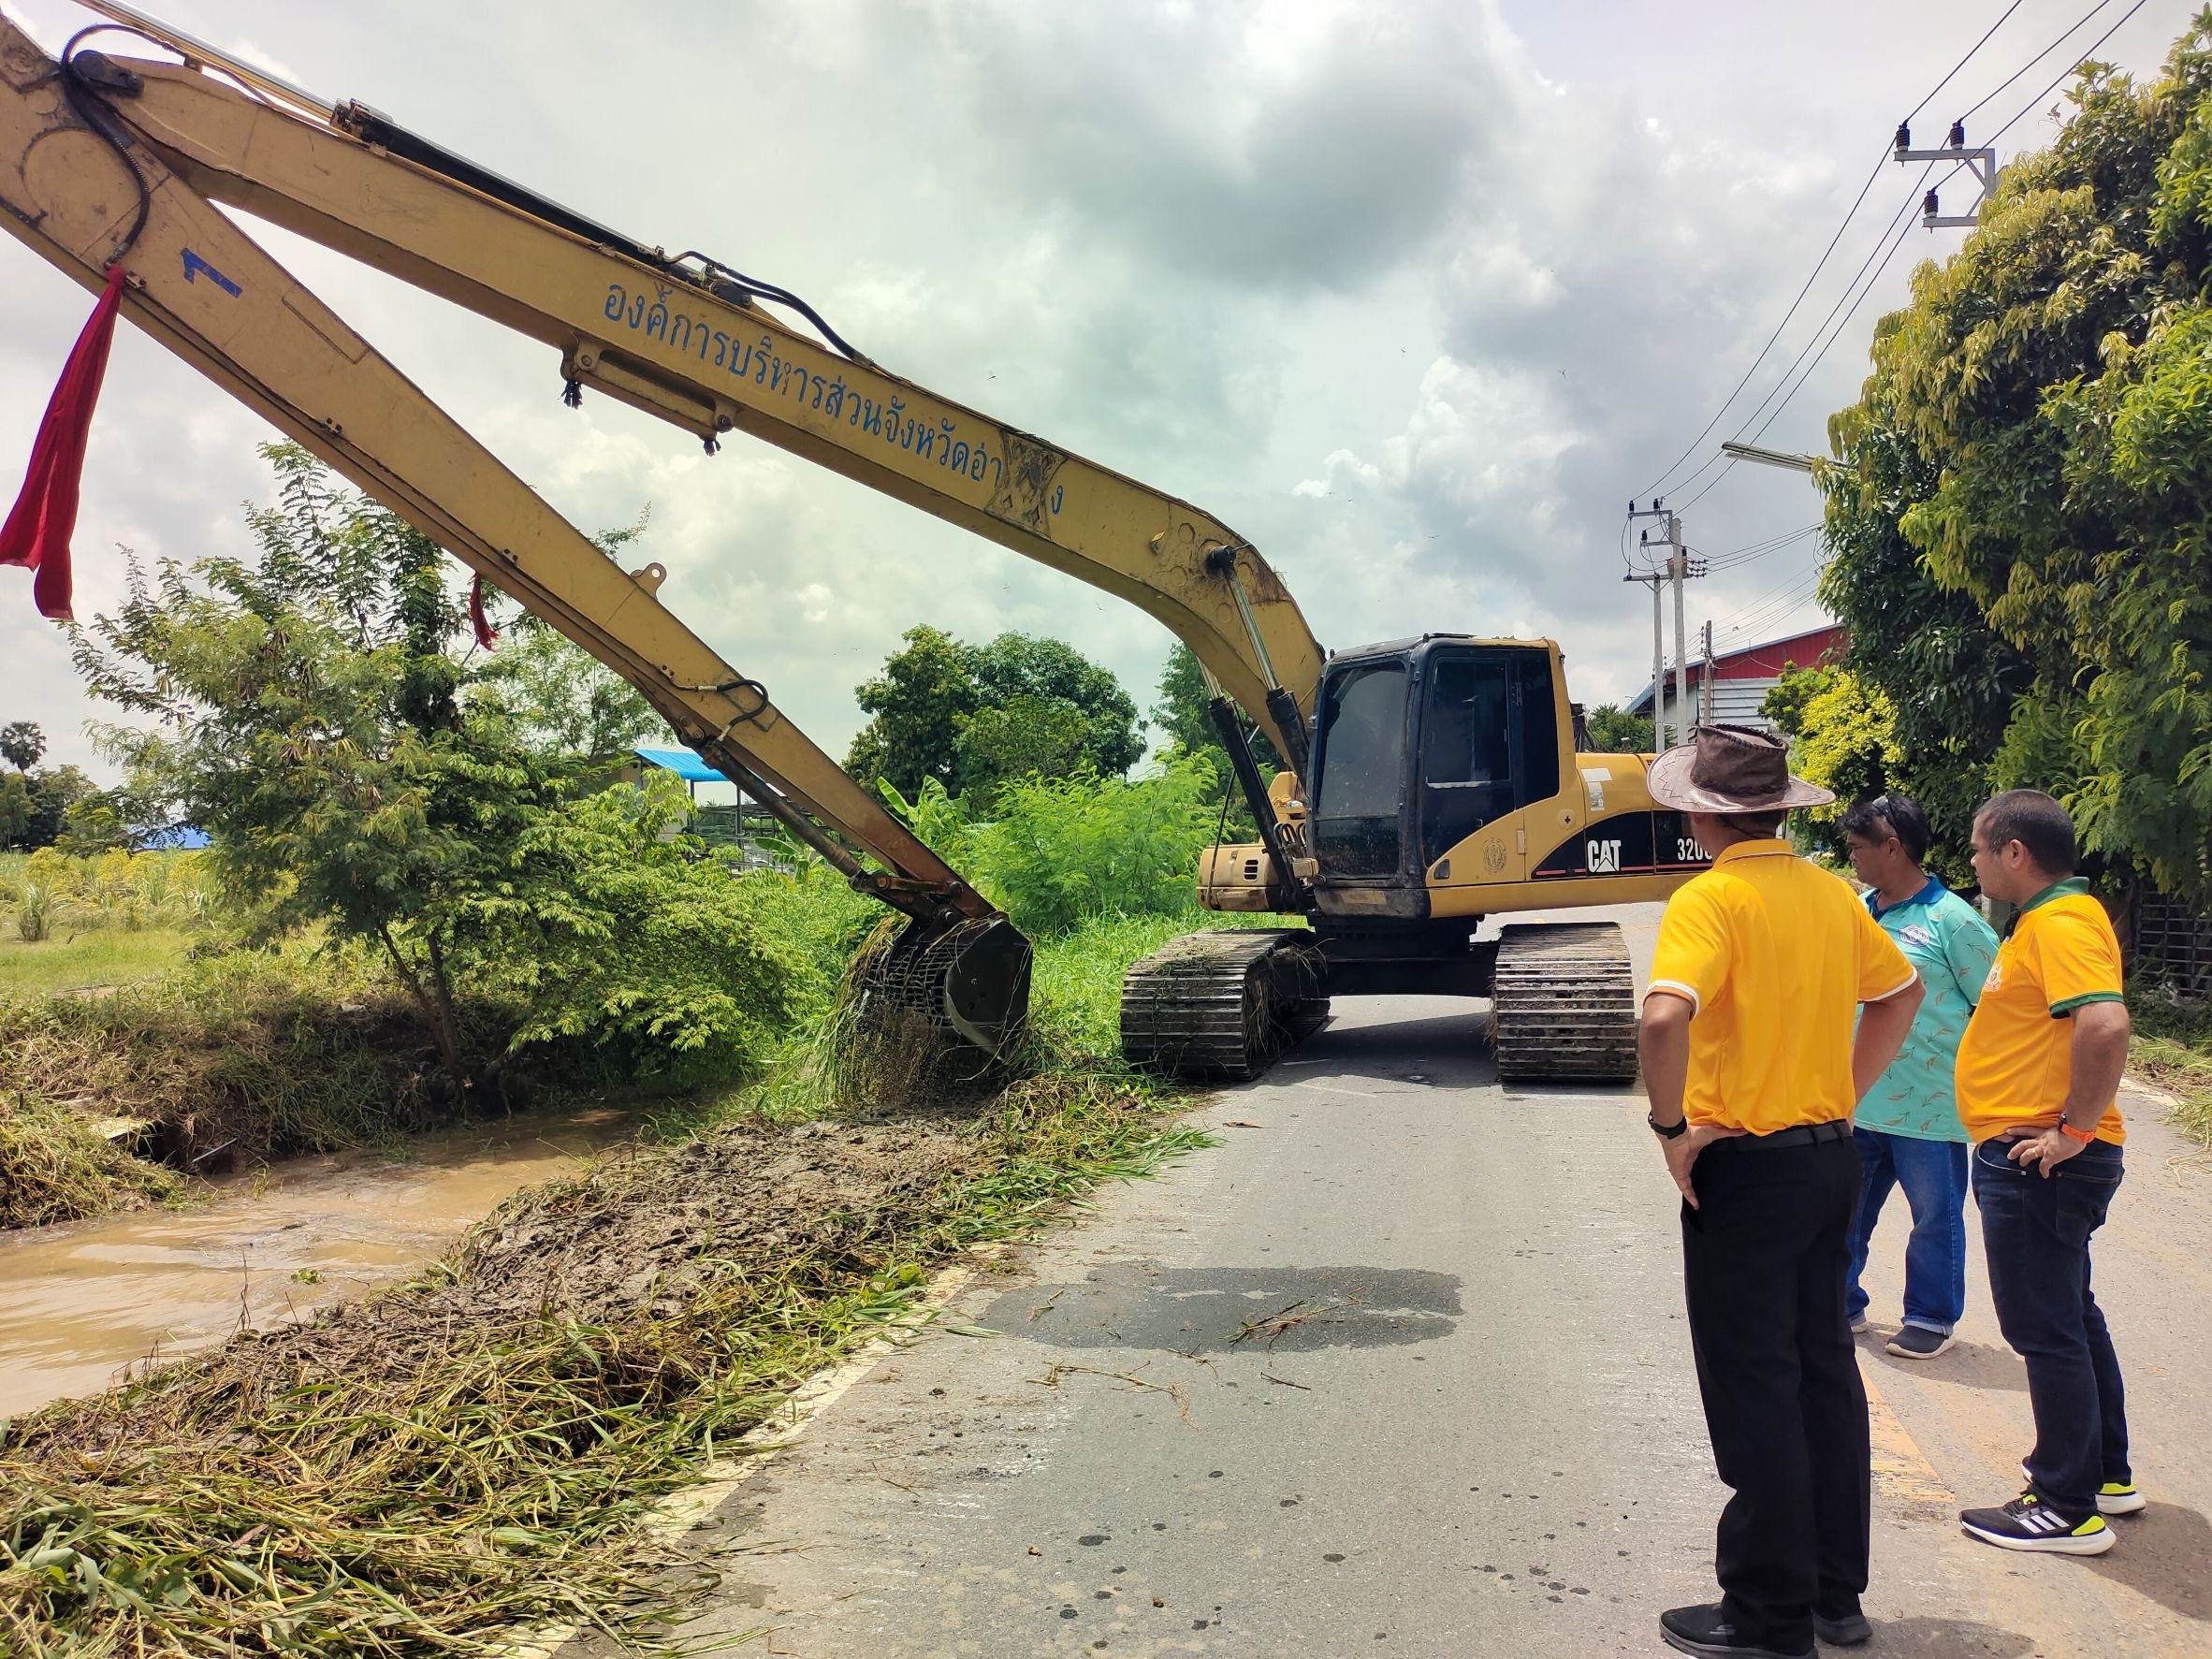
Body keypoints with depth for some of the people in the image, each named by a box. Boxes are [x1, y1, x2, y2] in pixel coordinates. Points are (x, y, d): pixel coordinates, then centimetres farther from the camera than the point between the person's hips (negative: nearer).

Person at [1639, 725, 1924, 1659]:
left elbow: (1665, 1016, -33)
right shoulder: (1830, 892, 5)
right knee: (1824, 1366, 17)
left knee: (1753, 1389, 3)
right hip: (1831, 1157, 8)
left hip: (1744, 1169, -7)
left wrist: (1671, 1129, -19)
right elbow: (1902, 992, 19)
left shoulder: (1711, 897, -17)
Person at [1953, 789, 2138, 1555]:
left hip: (2037, 1163, -11)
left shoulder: (2061, 925, -20)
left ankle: (2069, 1509, 9)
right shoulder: (2046, 918, 14)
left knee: (2045, 1328, -2)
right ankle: (2106, 1473, 35)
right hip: (2032, 1157, 11)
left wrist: (2077, 1129, -27)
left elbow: (2106, 1024, -35)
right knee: (2072, 1316, 21)